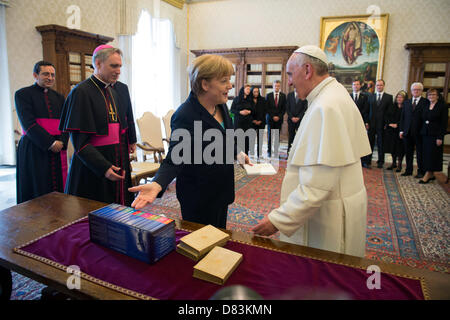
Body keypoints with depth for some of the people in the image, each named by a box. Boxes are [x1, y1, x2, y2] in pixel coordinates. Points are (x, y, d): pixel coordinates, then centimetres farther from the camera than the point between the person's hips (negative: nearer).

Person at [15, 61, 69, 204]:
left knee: (58, 188, 4)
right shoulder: (22, 94, 1)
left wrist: (61, 142, -9)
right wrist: (50, 143, -16)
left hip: (58, 149, 4)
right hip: (34, 149, -4)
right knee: (37, 191, 1)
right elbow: (28, 124, -10)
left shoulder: (59, 97, 16)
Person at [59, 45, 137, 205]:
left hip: (120, 161, 6)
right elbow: (79, 141, -17)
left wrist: (132, 140, 27)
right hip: (93, 167, -6)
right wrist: (103, 167, -24)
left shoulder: (121, 89, 7)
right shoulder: (81, 92, -12)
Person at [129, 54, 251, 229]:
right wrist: (157, 184, -39)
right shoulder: (185, 116, -24)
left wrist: (237, 154, 14)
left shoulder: (221, 106, 2)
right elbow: (174, 159, -25)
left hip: (221, 191, 8)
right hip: (198, 199, -8)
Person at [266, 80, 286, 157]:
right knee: (270, 135, 1)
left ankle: (276, 151, 5)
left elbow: (284, 108, 5)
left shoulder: (283, 96, 7)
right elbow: (267, 108, 0)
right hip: (270, 118, -1)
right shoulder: (268, 95, 4)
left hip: (279, 119, 1)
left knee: (277, 136, 1)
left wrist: (279, 117, -7)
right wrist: (273, 117, -8)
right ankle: (269, 151, 8)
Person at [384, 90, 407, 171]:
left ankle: (399, 165, 10)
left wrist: (397, 125, -16)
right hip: (391, 130, 5)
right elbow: (387, 116, 7)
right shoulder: (392, 107, 11)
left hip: (400, 130, -4)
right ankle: (394, 163, 23)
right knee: (392, 147, 11)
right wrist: (390, 124, -7)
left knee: (400, 148, 0)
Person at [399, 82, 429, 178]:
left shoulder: (426, 102, -1)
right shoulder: (407, 102, 13)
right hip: (407, 132, 4)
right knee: (408, 153, 10)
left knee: (420, 153, 4)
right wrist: (401, 130, 5)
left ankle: (421, 172, 14)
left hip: (419, 132, -4)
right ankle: (408, 170, 21)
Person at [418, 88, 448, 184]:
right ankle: (431, 175, 14)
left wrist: (440, 137, -15)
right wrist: (421, 133, 7)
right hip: (425, 134, 6)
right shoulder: (426, 106, 13)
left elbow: (444, 123, -9)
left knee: (432, 155, -5)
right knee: (426, 154, 6)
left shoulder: (442, 106, -4)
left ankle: (427, 175, -3)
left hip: (435, 135, -6)